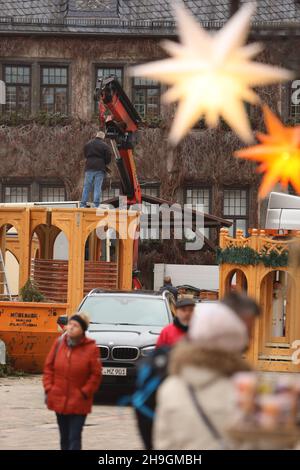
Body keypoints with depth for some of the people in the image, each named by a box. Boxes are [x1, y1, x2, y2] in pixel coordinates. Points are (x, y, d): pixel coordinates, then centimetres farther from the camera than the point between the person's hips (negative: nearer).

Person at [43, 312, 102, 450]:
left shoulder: (91, 348, -10)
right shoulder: (59, 343, 2)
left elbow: (95, 375, -7)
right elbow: (49, 367, 8)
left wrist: (84, 393, -12)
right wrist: (48, 389, 1)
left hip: (78, 403, -5)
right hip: (59, 400, 5)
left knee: (74, 437, -9)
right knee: (64, 437, 16)